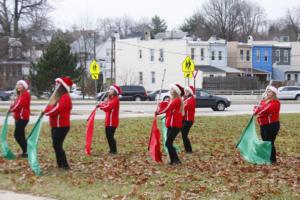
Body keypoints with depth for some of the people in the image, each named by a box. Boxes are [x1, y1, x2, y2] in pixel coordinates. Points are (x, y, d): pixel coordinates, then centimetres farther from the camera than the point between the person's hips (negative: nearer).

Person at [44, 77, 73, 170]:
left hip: (62, 126, -10)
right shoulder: (57, 96, 16)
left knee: (57, 145, -12)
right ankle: (60, 164, 17)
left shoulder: (65, 97, -14)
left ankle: (65, 165, -10)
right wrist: (47, 111, -7)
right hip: (55, 125, 10)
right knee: (56, 145, 11)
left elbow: (57, 108, -23)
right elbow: (51, 106, 14)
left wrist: (46, 111, -12)